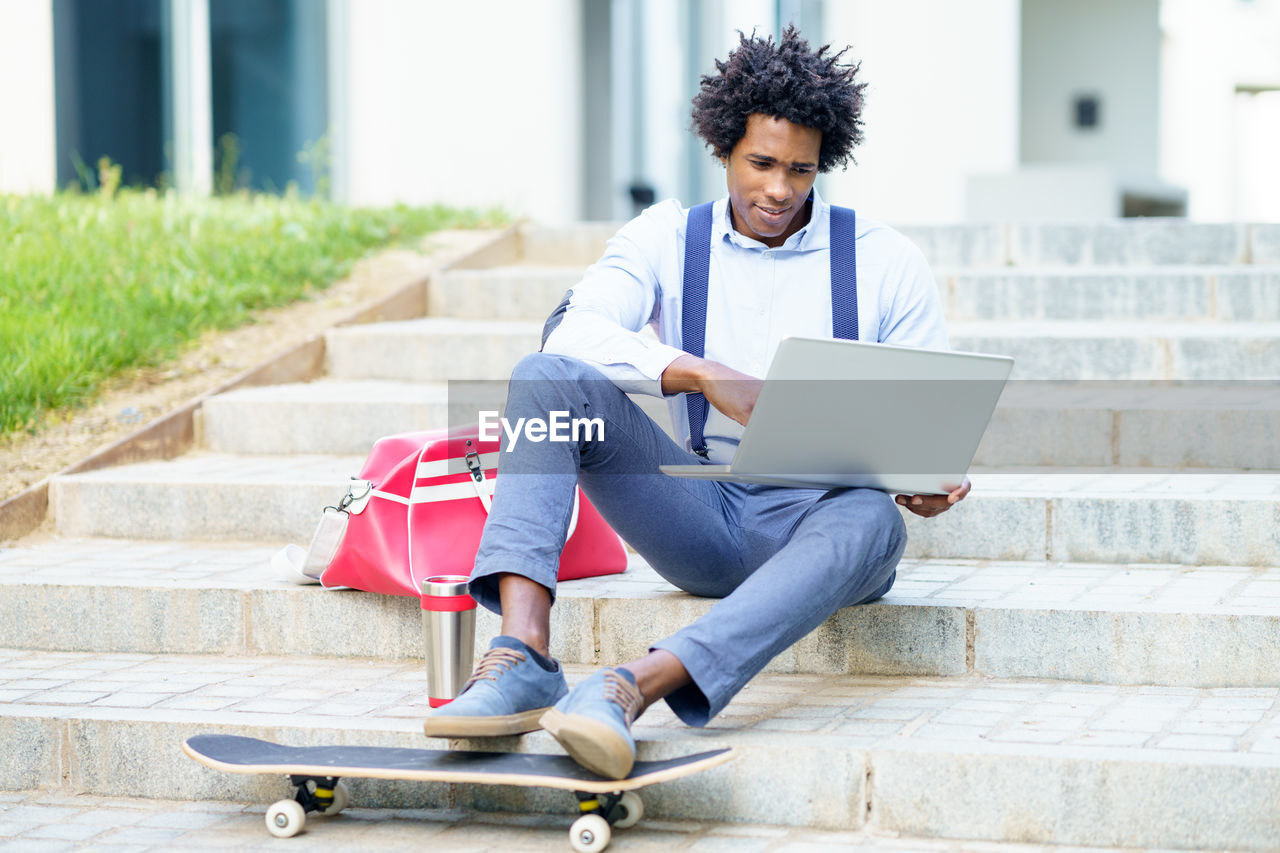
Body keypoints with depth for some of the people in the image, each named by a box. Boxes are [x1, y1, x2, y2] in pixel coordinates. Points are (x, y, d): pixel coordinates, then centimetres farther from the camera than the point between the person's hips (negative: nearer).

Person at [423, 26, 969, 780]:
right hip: (702, 514, 2)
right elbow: (574, 330, -13)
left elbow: (934, 422, 4)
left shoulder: (889, 264, 5)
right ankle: (523, 657, -39)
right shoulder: (667, 236, 7)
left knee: (872, 518, -39)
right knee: (546, 376, -19)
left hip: (816, 516, -1)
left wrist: (927, 484, -21)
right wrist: (709, 377, -28)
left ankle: (633, 687, -55)